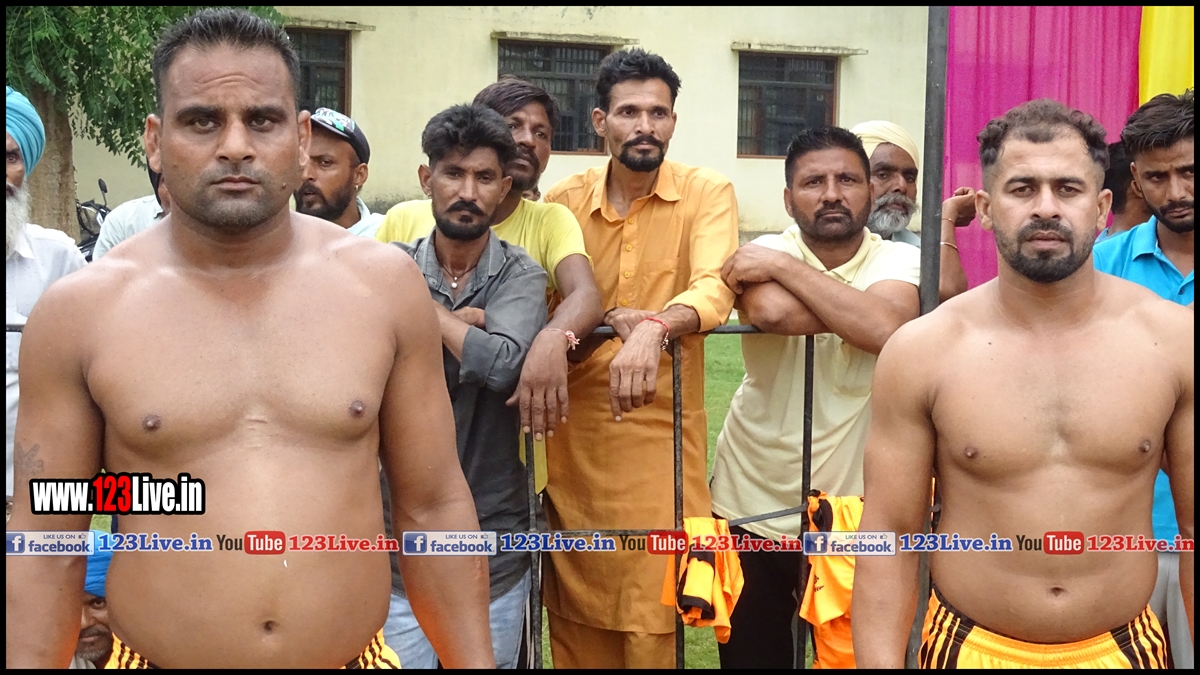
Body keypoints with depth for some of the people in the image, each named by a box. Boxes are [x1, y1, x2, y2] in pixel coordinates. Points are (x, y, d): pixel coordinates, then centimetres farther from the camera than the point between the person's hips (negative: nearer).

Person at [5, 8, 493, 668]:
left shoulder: (384, 283, -5)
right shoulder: (79, 310, -7)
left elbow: (434, 508, 0)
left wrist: (473, 661, 1)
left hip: (357, 653, 1)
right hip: (153, 654, 0)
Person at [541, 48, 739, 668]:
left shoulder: (707, 193, -3)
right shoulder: (562, 202, 4)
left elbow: (713, 287, -19)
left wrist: (652, 328, -39)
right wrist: (602, 319, -19)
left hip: (662, 433, -2)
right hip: (573, 434, 2)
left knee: (651, 616, 2)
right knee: (575, 614, 12)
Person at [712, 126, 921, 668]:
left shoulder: (899, 260, -6)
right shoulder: (765, 253, -5)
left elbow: (887, 329, -28)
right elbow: (772, 312, -29)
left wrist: (784, 266, -22)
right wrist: (861, 310, -16)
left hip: (853, 512, 0)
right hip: (752, 506, 1)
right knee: (751, 654, 15)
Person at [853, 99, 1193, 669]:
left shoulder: (1174, 340, -7)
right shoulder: (919, 352, -10)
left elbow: (1192, 526, -1)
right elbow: (890, 535, -7)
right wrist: (880, 662, -10)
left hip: (1123, 648, 1)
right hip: (972, 648, -1)